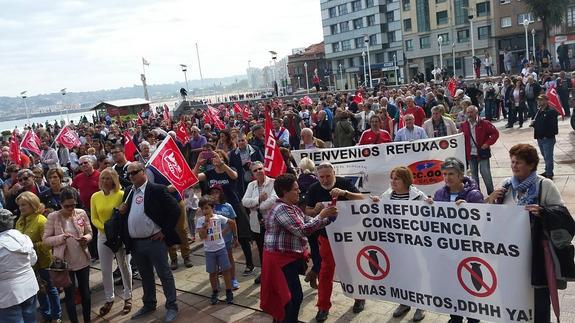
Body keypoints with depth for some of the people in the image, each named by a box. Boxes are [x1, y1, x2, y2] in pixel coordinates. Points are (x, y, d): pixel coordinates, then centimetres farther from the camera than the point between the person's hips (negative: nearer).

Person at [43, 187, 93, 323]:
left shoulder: (82, 213, -5)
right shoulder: (53, 217, -11)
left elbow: (89, 233, 4)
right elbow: (45, 239, -8)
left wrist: (86, 238, -18)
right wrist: (61, 238, -25)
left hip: (82, 260, 2)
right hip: (64, 262, -2)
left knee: (85, 292, 16)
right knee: (69, 295, 10)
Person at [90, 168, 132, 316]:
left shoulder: (121, 195, -13)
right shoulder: (95, 197, -1)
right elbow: (94, 218, 1)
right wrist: (105, 228, -14)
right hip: (103, 236, 3)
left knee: (124, 267, 10)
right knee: (105, 269, 9)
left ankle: (128, 297, 25)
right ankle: (109, 299, 24)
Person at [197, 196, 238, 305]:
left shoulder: (219, 217, -7)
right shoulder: (200, 220, -7)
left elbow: (232, 222, 7)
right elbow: (202, 236, -16)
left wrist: (235, 236, 11)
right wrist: (206, 223, -23)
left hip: (221, 248, 0)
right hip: (209, 251, 0)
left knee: (226, 270, 1)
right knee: (212, 272, 9)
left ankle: (229, 293, 13)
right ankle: (214, 293, 24)